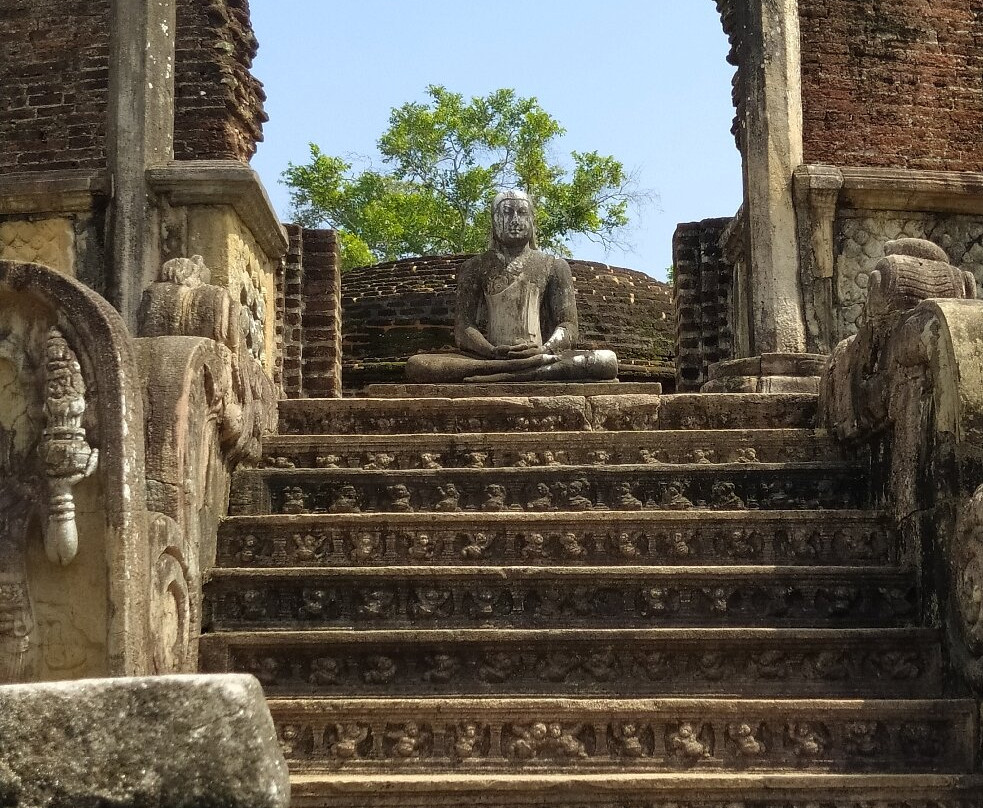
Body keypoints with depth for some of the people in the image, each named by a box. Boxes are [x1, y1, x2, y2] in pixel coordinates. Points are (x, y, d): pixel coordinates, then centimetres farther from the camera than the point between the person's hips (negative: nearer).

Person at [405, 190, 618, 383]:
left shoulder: (554, 266, 19)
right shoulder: (475, 268, 18)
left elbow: (568, 326, 8)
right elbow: (463, 328, 6)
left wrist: (544, 350, -16)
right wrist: (492, 352, -17)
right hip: (487, 357, 0)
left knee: (607, 360, -30)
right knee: (417, 365, -30)